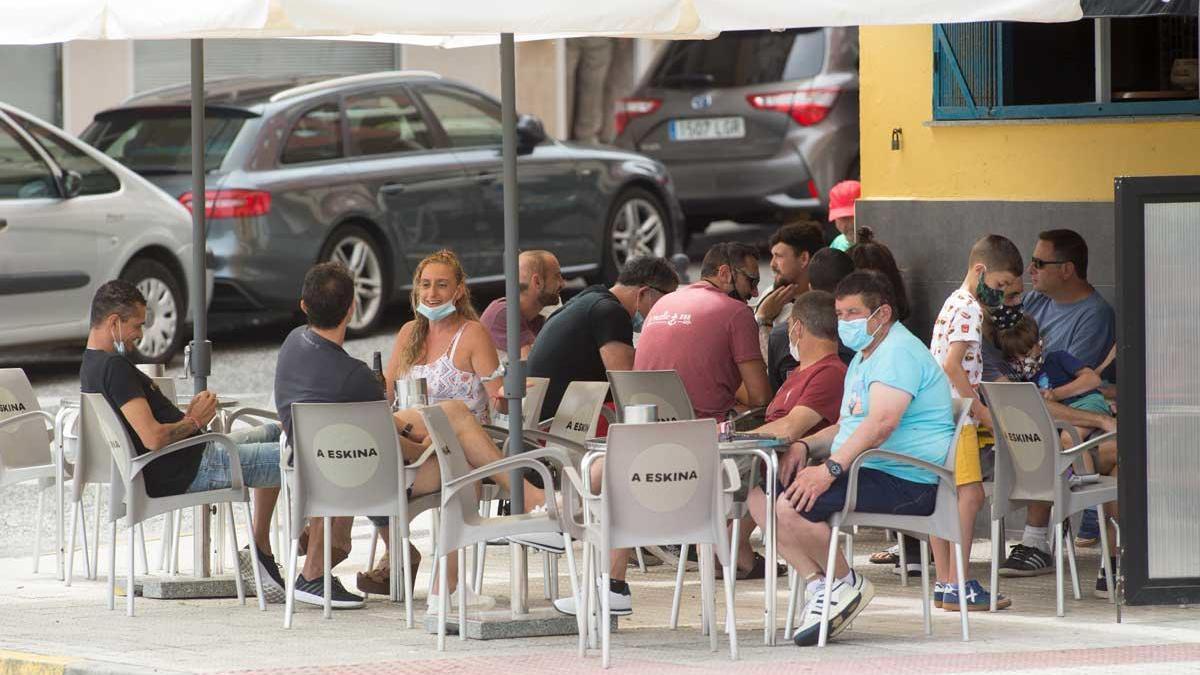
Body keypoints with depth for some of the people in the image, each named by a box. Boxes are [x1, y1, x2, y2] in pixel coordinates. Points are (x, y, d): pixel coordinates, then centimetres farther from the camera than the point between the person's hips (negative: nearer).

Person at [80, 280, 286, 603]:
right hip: (188, 471, -11)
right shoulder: (115, 368, -22)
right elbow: (154, 438, -30)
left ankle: (260, 549, 24)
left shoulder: (91, 366, 11)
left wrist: (189, 413, 5)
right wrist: (194, 421, -12)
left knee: (275, 434, 28)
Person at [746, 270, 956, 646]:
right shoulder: (863, 359, 24)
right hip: (865, 472, 11)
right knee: (760, 498, 0)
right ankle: (819, 586, -6)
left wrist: (831, 469, -32)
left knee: (789, 507, -26)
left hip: (905, 483, -11)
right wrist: (805, 446, 8)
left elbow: (882, 422, -26)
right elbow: (846, 429, 29)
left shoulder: (898, 353, -12)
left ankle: (847, 584, -6)